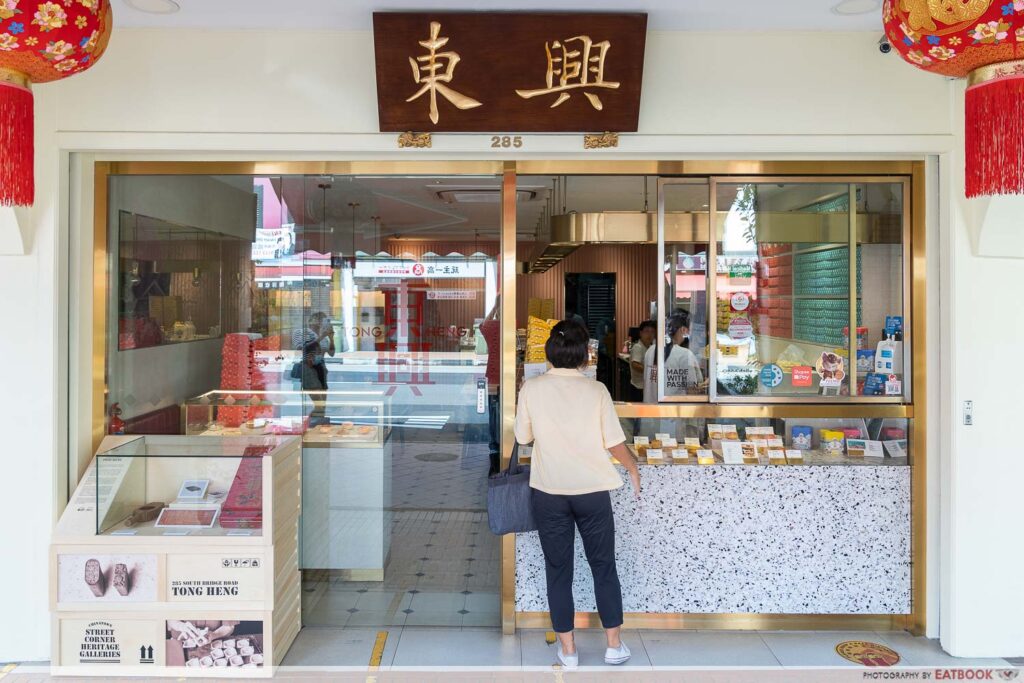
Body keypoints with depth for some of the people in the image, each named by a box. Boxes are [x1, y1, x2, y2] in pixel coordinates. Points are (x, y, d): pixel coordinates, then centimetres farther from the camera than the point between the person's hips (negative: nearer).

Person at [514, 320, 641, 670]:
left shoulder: (531, 388, -8)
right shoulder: (596, 390, -9)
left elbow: (523, 437, 3)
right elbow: (614, 443, -5)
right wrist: (633, 468, 14)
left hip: (549, 493, 0)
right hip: (592, 492, 0)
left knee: (558, 569, 12)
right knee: (604, 566, 15)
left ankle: (567, 648, 20)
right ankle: (614, 644, 24)